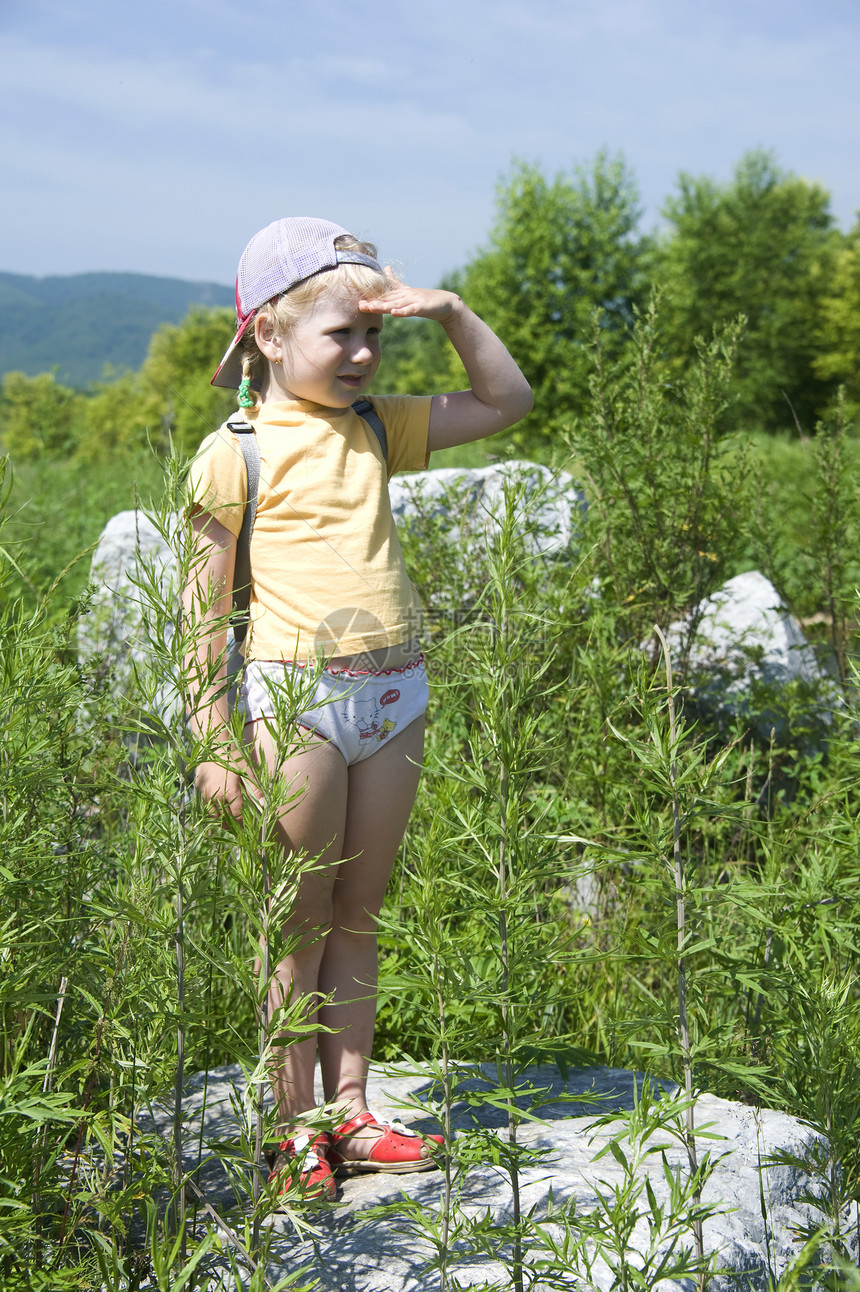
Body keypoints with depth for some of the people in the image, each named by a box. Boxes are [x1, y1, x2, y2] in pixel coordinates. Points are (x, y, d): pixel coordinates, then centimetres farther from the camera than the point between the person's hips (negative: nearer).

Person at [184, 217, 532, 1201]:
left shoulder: (377, 429, 11)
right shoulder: (235, 452, -5)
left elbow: (507, 402, 18)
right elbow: (206, 605, -4)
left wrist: (448, 313, 4)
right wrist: (213, 741, -6)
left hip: (391, 693, 5)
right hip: (293, 696, -5)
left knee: (358, 918, 12)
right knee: (301, 925, 3)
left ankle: (350, 1113, 22)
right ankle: (296, 1131, 16)